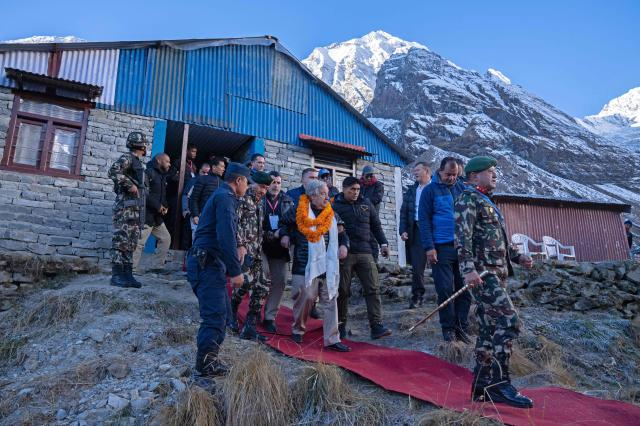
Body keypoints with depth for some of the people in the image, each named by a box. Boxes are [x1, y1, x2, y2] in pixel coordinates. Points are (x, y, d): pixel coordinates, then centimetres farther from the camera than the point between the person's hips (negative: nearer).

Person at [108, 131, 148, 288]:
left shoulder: (139, 162, 22)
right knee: (121, 240, -8)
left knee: (131, 243, 8)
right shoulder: (127, 158, -5)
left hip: (136, 207, 9)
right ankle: (117, 275, -7)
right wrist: (129, 185, -21)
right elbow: (113, 171, -21)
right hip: (126, 206, -9)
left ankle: (127, 274, 11)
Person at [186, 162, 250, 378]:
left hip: (209, 262, 11)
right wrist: (235, 270, -21)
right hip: (207, 263, -11)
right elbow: (226, 236, -22)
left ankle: (208, 357, 23)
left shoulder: (221, 195, 21)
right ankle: (206, 363, -2)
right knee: (215, 314, -8)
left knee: (222, 310, 15)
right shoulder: (225, 197, -12)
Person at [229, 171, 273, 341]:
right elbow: (234, 223, -12)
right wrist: (240, 245, -18)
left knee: (261, 287, 0)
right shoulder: (242, 198, -4)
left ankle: (249, 328, 7)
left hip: (257, 249, 7)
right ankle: (232, 310, 11)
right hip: (243, 247, -7)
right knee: (247, 280, -20)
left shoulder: (261, 202, 18)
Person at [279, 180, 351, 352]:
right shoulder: (297, 212, 0)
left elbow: (341, 233, 22)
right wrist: (284, 235, -3)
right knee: (305, 297, -1)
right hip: (305, 266, -4)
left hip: (328, 267, 4)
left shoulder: (332, 215, 12)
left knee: (330, 301, 3)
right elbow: (284, 224, 16)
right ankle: (297, 330, 26)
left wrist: (344, 245, 4)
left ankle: (332, 339, 9)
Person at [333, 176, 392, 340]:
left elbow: (376, 225, 18)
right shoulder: (335, 206, 2)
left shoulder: (366, 203, 13)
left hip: (365, 252, 3)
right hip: (344, 254, -3)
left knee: (373, 288, -5)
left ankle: (376, 326, -3)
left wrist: (383, 243, 9)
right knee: (343, 291, 5)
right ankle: (340, 325, 20)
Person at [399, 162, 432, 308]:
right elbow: (404, 212, 14)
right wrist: (403, 230, 2)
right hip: (416, 230, 4)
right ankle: (417, 295, 11)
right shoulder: (411, 191, 17)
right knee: (417, 265, 2)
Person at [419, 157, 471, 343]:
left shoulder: (462, 188, 11)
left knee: (464, 289, 6)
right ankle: (448, 328, 13)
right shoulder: (430, 190, 0)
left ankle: (461, 326, 18)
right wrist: (429, 247, -12)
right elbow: (424, 220, -4)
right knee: (445, 289, 0)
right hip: (441, 248, -4)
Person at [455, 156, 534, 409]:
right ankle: (499, 384, -9)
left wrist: (518, 257, 21)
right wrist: (469, 268, -29)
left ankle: (481, 387, 15)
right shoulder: (468, 199, -6)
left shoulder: (488, 202, 25)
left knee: (489, 330, 9)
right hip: (482, 273, -10)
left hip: (496, 274, 10)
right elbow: (463, 237, -19)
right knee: (509, 322, -16)